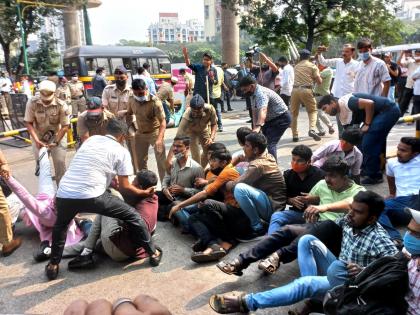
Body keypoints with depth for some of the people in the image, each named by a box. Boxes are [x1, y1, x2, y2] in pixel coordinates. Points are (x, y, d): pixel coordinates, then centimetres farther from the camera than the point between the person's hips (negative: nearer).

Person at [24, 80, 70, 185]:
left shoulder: (61, 105, -21)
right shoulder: (32, 103, -17)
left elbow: (65, 126, -16)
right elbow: (28, 123, -12)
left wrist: (56, 142, -24)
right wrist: (36, 140, -22)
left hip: (57, 136, -1)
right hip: (38, 137, 2)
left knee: (60, 162, -3)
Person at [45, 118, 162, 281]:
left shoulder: (91, 139, 23)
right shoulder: (122, 151, 9)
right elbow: (124, 187, 10)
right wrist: (144, 192, 27)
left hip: (64, 194, 5)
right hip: (91, 196, -5)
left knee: (60, 225, 37)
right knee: (133, 216, 14)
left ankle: (53, 266, 41)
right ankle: (153, 253, 23)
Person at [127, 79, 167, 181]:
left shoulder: (155, 101, -25)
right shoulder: (131, 99, -9)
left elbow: (163, 121, -29)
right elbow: (129, 115, 10)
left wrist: (160, 139, -42)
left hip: (155, 132, -5)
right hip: (140, 133, 6)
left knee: (161, 160, -5)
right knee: (140, 161, 16)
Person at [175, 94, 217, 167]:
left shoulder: (210, 109, -37)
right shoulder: (187, 116, -43)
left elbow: (214, 124, -16)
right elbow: (178, 137, -46)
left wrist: (211, 138, -33)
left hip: (204, 129, 3)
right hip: (191, 131, -3)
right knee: (195, 155, -15)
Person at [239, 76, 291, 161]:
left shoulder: (261, 93, -28)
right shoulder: (253, 94, 3)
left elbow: (263, 111, -44)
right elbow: (254, 111, 5)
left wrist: (258, 127, -58)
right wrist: (255, 127, -5)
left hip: (281, 118, -10)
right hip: (271, 119, 10)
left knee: (270, 144, -21)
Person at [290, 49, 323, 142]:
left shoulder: (296, 66, 19)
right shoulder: (312, 66, 8)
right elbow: (319, 81, 2)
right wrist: (314, 79, 22)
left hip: (295, 90, 3)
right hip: (306, 90, -2)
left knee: (294, 113, 12)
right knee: (312, 111, 10)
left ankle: (295, 135, 11)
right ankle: (312, 129, -13)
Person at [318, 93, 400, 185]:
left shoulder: (346, 102, -16)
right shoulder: (342, 116, 12)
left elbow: (370, 103, -26)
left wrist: (367, 124, -14)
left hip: (389, 110, -10)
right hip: (382, 113, 10)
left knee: (369, 143, -8)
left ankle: (374, 176, 4)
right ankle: (366, 169, 29)